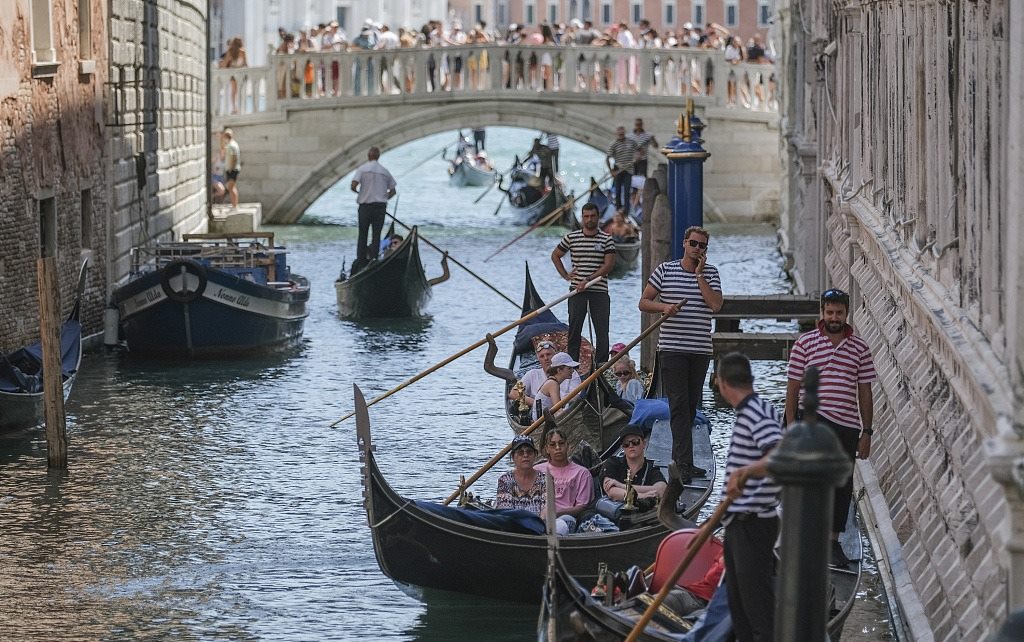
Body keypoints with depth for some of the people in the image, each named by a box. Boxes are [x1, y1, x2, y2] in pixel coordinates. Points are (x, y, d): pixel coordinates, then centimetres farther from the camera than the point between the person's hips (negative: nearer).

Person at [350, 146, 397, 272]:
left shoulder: (363, 168, -4)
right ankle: (373, 259, -1)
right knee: (376, 234, 5)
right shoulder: (385, 171, 7)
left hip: (365, 205, -2)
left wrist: (357, 191, 9)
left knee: (362, 234, 8)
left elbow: (353, 185, -12)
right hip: (381, 206, 2)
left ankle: (361, 260, 6)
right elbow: (392, 191, 9)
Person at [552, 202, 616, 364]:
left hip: (600, 291, -1)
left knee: (602, 330, -4)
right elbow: (555, 256, 20)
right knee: (574, 329, 1)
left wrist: (588, 280, -14)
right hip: (577, 290, 1)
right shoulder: (571, 238, 6)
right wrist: (565, 275, 8)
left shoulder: (606, 239, 2)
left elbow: (609, 265, -7)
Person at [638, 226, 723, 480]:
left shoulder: (710, 273, 8)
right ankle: (684, 462, -16)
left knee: (691, 405, 9)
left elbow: (716, 305, -8)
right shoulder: (665, 270, 3)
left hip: (701, 350, 3)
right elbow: (644, 302, 6)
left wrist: (699, 275, -9)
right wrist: (664, 306, -13)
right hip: (672, 348, -3)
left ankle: (678, 457, 20)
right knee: (679, 404, -10)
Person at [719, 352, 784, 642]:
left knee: (759, 606, -10)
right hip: (738, 523, 10)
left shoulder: (759, 414, -18)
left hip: (754, 524, -10)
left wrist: (744, 472, -47)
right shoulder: (745, 413, 15)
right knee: (739, 601, 16)